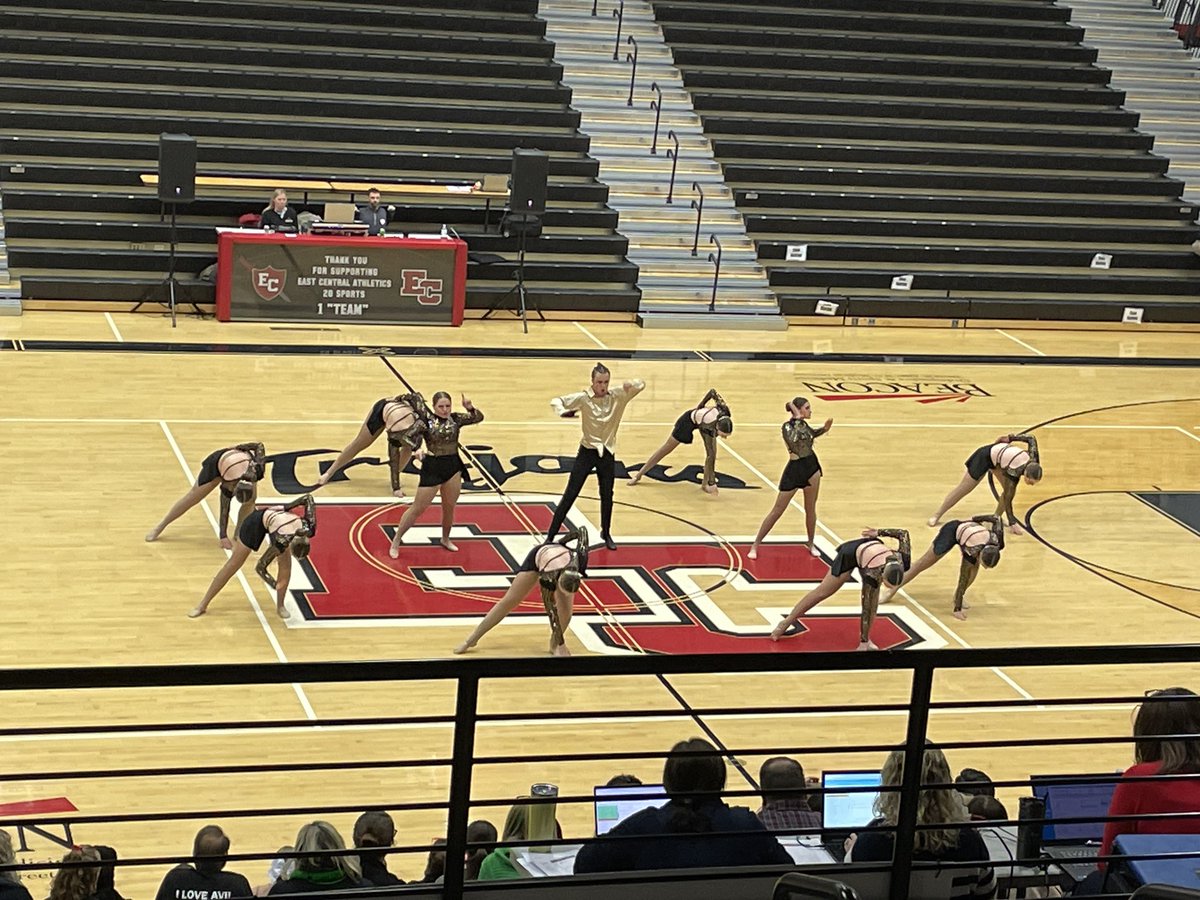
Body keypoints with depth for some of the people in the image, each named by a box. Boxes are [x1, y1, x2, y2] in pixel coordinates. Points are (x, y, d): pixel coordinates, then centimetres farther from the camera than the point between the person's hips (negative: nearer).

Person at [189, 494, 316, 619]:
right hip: (257, 521, -5)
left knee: (286, 565, -10)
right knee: (233, 564, 2)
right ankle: (203, 605, 13)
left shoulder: (309, 527, -32)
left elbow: (309, 497, -17)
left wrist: (290, 505, -6)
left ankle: (280, 606, 9)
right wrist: (276, 585, -24)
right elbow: (260, 567, -29)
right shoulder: (281, 541, -43)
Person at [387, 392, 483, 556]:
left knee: (449, 508, 15)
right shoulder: (426, 420, -10)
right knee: (418, 508, 0)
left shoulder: (455, 419, 2)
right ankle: (396, 540, 13)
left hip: (453, 467, 4)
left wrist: (469, 408, -16)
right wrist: (416, 450, -37)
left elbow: (478, 418, 5)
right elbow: (409, 436, -17)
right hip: (432, 468, -4)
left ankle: (445, 539, 38)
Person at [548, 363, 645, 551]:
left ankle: (606, 534, 34)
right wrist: (563, 411, -32)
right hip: (587, 452, -3)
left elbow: (641, 384, -3)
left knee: (607, 496, 14)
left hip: (607, 453, 3)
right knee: (570, 495, -2)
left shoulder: (617, 396, -6)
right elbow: (556, 401, -9)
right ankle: (551, 536, 2)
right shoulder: (583, 398, -12)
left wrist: (632, 384, -27)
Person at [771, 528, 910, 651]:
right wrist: (864, 642, -30)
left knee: (873, 603, -13)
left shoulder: (903, 561, -35)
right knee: (822, 592, 7)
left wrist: (879, 532, -3)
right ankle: (787, 623, 21)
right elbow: (866, 610, -36)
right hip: (852, 552, -4)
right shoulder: (872, 574, -45)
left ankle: (865, 639, 1)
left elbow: (903, 533, -18)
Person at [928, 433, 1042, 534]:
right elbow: (1007, 499, -29)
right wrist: (1012, 523, -23)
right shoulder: (1014, 473, -41)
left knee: (1009, 490, -7)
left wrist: (1010, 437, 1)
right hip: (985, 457, -6)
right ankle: (937, 515, 23)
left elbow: (1031, 438, -9)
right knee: (962, 489, 6)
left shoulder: (1032, 459, -26)